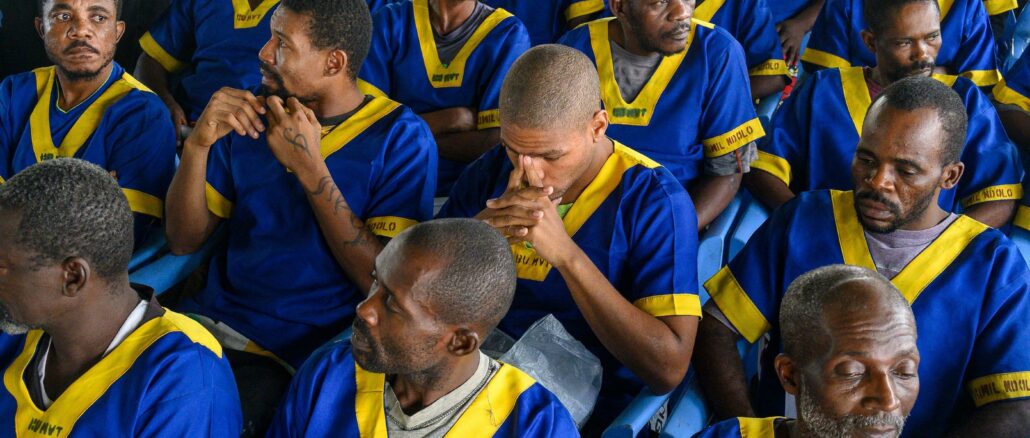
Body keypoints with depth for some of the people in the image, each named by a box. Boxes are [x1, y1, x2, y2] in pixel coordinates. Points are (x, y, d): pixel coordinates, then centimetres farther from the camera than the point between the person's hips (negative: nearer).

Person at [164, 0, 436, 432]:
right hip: (209, 323, 5)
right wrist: (198, 144, -8)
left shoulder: (400, 138, -6)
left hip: (296, 354, -5)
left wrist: (310, 167, -18)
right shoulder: (250, 115, 8)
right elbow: (183, 240, 9)